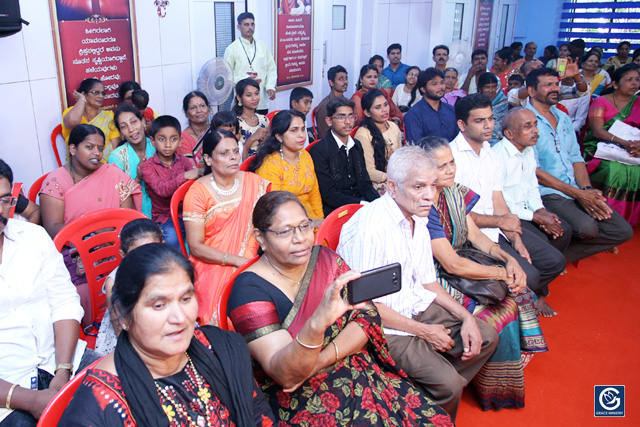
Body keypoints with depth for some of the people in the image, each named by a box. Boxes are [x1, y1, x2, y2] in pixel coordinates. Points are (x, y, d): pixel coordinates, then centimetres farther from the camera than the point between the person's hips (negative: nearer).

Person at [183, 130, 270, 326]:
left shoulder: (254, 183, 7)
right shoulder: (198, 193, -4)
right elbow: (195, 247, -7)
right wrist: (237, 260, -14)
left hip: (251, 262, 3)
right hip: (212, 265, -3)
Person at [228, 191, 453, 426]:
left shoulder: (325, 258, 4)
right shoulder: (250, 289, -13)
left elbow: (368, 316, -1)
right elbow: (286, 376, -21)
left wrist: (321, 360, -16)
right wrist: (317, 323, -39)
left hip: (357, 368, 5)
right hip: (300, 395, -4)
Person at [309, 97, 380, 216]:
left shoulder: (357, 145, 15)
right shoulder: (318, 150, -8)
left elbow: (365, 183, 15)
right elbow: (328, 194, -12)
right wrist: (362, 204, -20)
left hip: (361, 203, 7)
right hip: (334, 210, -7)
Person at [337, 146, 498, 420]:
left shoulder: (418, 218, 4)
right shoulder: (369, 227, -25)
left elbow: (426, 281, 12)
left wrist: (466, 317, 0)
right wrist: (423, 331, -16)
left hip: (417, 307, 9)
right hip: (384, 326, -9)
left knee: (486, 337, 7)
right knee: (448, 382, -21)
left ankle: (439, 394, 17)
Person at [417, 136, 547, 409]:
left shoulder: (454, 192, 1)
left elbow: (475, 235, 8)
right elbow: (453, 265, -25)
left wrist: (508, 259, -8)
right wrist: (502, 273, -16)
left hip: (459, 269, 8)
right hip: (435, 282, -8)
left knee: (518, 292, 0)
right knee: (502, 312, -16)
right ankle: (496, 390, 7)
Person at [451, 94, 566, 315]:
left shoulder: (489, 153, 12)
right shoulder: (452, 156, -15)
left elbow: (498, 202, 9)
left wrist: (516, 239, -4)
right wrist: (500, 221, -9)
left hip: (498, 229, 8)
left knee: (555, 261, 4)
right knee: (527, 275, -19)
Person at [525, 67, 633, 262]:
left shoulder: (563, 118, 18)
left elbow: (576, 157, 16)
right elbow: (533, 170, -13)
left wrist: (587, 188, -5)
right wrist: (578, 194, -14)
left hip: (578, 191, 8)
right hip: (546, 193, -8)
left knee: (623, 230, -3)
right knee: (586, 228, -30)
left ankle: (563, 251, 6)